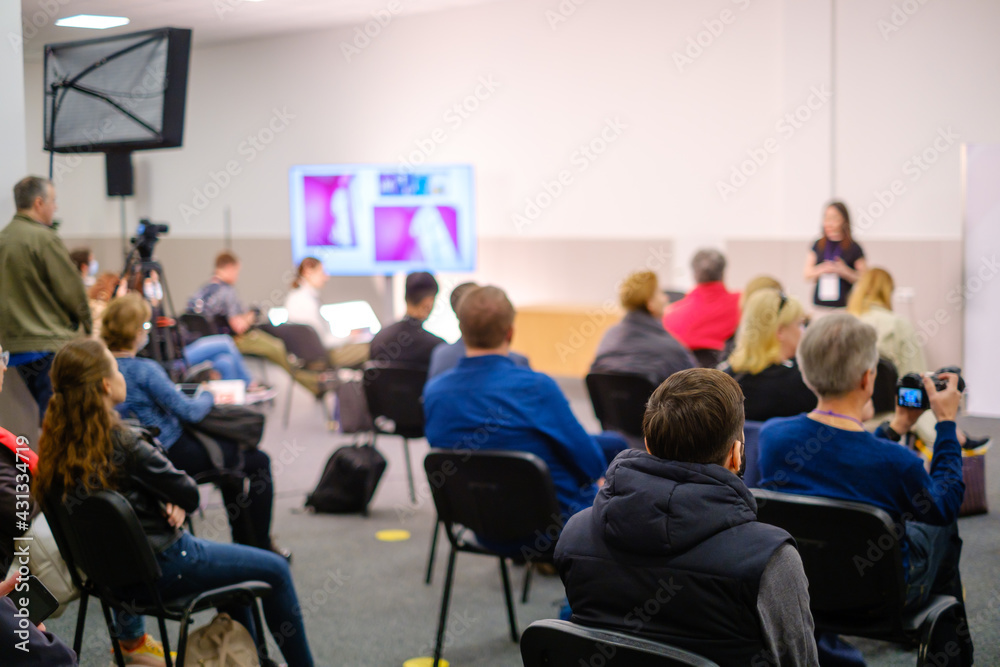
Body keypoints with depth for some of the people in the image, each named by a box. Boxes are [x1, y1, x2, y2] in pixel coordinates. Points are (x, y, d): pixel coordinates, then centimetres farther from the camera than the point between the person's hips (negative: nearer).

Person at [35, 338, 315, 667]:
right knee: (275, 570, 6)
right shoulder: (120, 441, -27)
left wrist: (171, 501, -6)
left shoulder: (57, 442, -4)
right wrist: (177, 502, 5)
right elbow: (189, 495, -16)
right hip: (160, 569, -9)